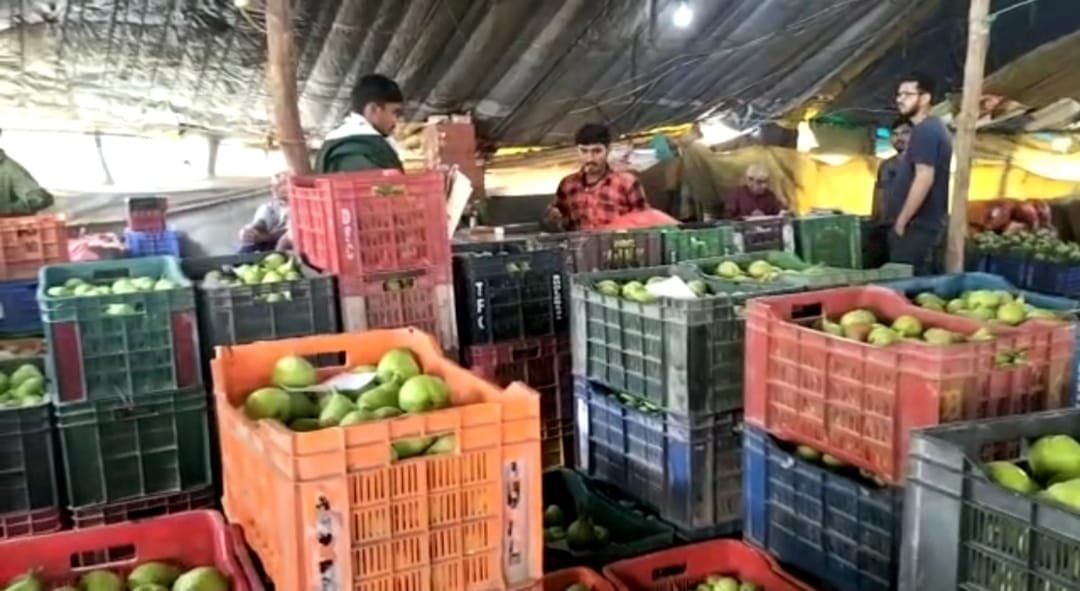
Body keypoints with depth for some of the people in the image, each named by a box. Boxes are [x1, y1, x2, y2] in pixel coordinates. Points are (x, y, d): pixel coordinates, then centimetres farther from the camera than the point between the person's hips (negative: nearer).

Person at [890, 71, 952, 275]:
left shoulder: (924, 130, -14)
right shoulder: (934, 128, 18)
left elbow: (924, 178, -23)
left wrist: (901, 221, -19)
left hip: (918, 225, -10)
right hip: (929, 222, 10)